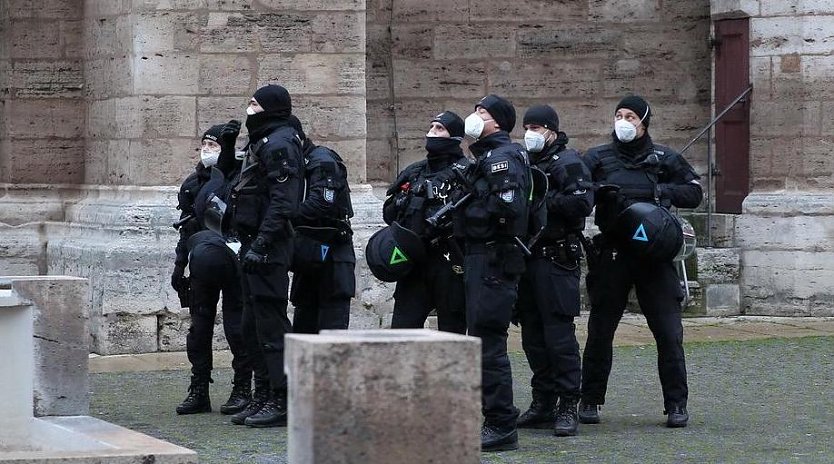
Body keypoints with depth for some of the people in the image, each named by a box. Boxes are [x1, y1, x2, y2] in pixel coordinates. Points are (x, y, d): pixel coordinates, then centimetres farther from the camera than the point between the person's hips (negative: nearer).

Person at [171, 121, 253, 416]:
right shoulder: (192, 183, 14)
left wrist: (228, 144, -45)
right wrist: (179, 266, 16)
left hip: (233, 258, -6)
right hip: (202, 263, 6)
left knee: (236, 324, -5)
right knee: (199, 325, 7)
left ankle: (242, 389, 2)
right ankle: (199, 391, 12)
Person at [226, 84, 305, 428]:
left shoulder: (279, 144, -11)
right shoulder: (261, 142, 20)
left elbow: (282, 202, -20)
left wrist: (261, 244, -24)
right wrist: (247, 244, 17)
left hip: (269, 247, -11)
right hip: (255, 247, 11)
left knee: (271, 323, -9)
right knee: (253, 326, 13)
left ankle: (282, 401, -7)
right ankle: (263, 397, 19)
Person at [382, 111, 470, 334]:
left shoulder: (465, 172, -3)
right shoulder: (414, 172, 18)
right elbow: (388, 211, 22)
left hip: (450, 265, -6)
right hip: (413, 262, 6)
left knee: (452, 330, 1)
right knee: (401, 327, 1)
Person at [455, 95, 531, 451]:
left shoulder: (503, 156, -11)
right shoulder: (486, 156, 20)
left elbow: (507, 205, -24)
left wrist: (464, 209, -11)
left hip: (493, 259, -10)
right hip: (481, 258, 10)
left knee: (488, 342, -10)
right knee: (483, 340, 14)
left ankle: (502, 427, -8)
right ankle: (492, 420, 21)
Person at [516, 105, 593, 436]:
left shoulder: (567, 161, -5)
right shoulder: (525, 162, 20)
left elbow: (582, 202, -18)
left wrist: (543, 201, -16)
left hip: (556, 259, -8)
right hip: (526, 258, 8)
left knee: (559, 334, -10)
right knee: (533, 336, 10)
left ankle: (568, 406, -8)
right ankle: (543, 403, 18)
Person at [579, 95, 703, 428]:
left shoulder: (664, 159, 10)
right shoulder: (598, 158, 8)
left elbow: (694, 192, 9)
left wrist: (664, 191, -7)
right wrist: (598, 190, -22)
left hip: (654, 254, 0)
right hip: (611, 254, 0)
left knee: (669, 332, -3)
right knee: (599, 331, 5)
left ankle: (676, 404, 3)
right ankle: (590, 401, 15)